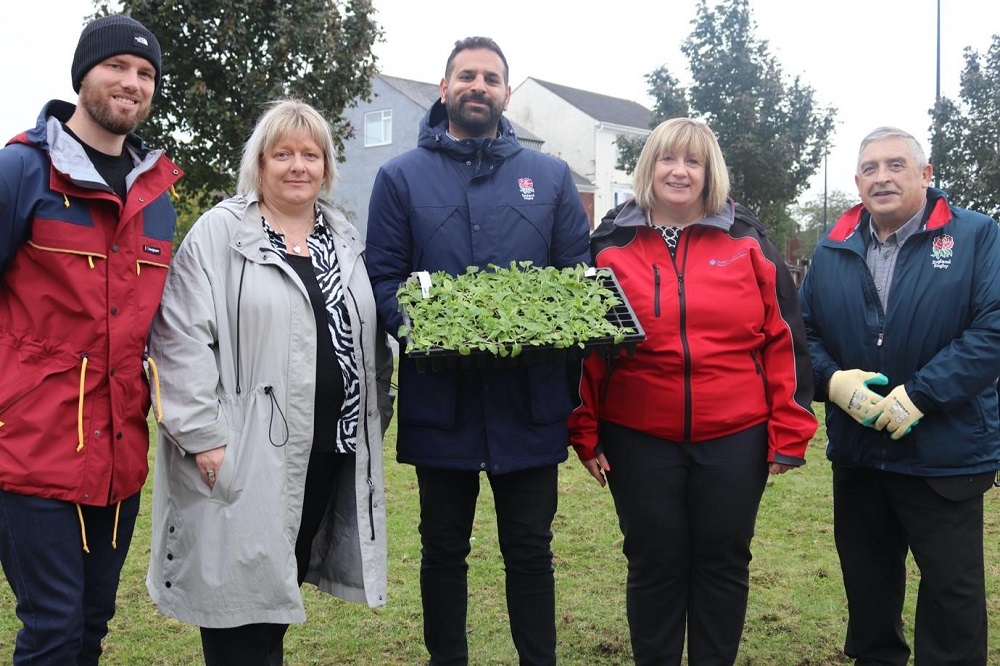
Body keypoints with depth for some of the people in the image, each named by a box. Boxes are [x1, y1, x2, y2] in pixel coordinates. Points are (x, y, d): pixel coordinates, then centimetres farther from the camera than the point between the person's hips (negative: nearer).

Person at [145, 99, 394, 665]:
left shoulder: (346, 239, 14)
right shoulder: (219, 234, -4)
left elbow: (373, 338, 18)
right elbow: (182, 340, -11)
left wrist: (375, 420, 11)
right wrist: (203, 434, -16)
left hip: (331, 448, 5)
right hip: (246, 454, -5)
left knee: (285, 582, 15)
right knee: (240, 591, 1)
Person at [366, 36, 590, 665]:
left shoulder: (551, 177, 9)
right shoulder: (402, 177, 5)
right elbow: (383, 278, -2)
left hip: (529, 396, 1)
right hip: (440, 398, 0)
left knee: (530, 548, 10)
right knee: (444, 549, 14)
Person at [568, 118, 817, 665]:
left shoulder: (746, 240, 2)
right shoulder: (611, 244, 3)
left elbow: (784, 339, 1)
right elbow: (586, 347, 5)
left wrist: (789, 431, -3)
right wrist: (585, 432, 0)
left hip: (734, 439, 0)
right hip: (639, 441, 0)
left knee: (723, 564, 12)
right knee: (654, 566, 11)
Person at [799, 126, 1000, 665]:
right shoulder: (833, 249, 7)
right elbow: (803, 331, 8)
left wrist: (921, 394, -21)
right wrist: (832, 380, -12)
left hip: (945, 454, -4)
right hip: (856, 452, 4)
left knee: (951, 589, 7)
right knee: (866, 581, 18)